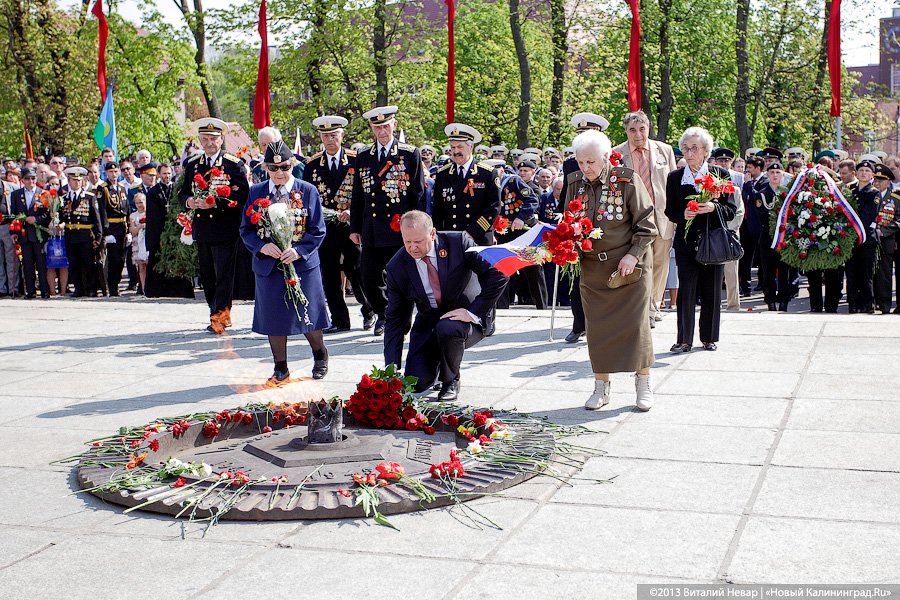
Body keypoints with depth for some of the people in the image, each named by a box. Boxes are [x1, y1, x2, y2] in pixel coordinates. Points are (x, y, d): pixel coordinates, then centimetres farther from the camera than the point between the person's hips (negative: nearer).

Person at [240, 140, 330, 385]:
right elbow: (246, 229, 5)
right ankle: (281, 369, 21)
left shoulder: (307, 191, -1)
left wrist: (298, 251, -17)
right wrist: (262, 246, -15)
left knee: (307, 314, 4)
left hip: (302, 262, -2)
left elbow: (318, 230, -2)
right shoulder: (256, 192, 4)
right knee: (273, 318, 7)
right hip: (268, 265, 2)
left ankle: (320, 355, 31)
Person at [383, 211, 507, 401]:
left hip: (466, 318, -2)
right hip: (427, 324, 3)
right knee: (416, 382, -16)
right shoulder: (397, 267, -8)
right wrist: (392, 369, -15)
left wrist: (473, 312, -24)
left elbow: (497, 274, -17)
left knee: (447, 329, -37)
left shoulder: (458, 242, -15)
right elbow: (395, 319, -6)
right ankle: (437, 359, 22)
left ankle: (450, 381, -6)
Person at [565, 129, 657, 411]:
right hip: (592, 268, 4)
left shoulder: (628, 181, -11)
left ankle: (643, 384, 13)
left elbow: (647, 225, -7)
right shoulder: (576, 183, 2)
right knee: (596, 325, 5)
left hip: (628, 265, -4)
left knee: (634, 322, -2)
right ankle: (601, 387, 17)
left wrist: (634, 254, -17)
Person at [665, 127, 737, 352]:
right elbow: (670, 211, 7)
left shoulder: (720, 174, 1)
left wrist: (713, 207, -19)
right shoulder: (674, 177, 4)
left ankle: (709, 337, 19)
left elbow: (731, 210, 1)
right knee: (686, 290, -4)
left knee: (712, 291, 6)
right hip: (686, 242, 0)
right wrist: (683, 215, -14)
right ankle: (684, 339, 3)